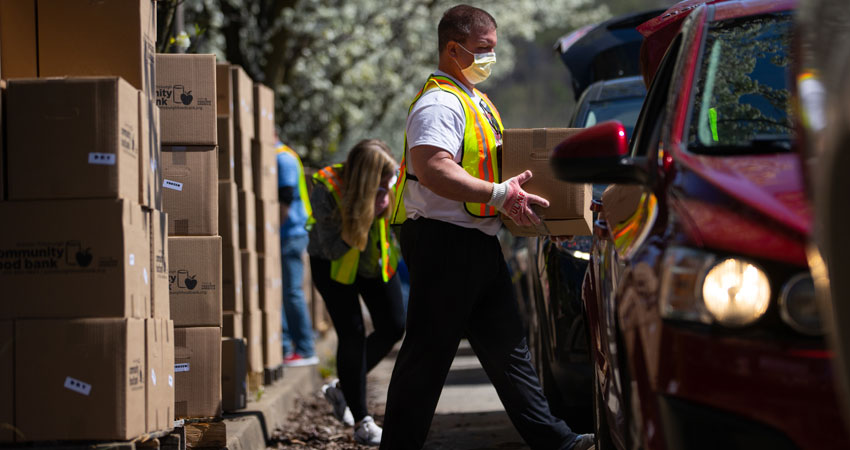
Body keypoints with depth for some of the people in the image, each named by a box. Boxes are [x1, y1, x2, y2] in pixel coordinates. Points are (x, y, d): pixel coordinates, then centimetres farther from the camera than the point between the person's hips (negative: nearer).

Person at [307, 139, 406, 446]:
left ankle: (342, 388, 19)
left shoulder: (390, 185, -21)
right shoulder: (326, 190, -31)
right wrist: (368, 214, -40)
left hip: (375, 261, 4)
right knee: (352, 333, -13)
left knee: (393, 327, -3)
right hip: (333, 264, -4)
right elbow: (332, 248, -31)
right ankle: (362, 422, -5)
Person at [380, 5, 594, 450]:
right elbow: (432, 168, -29)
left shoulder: (474, 100, 20)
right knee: (429, 352, -6)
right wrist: (497, 194, -31)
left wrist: (512, 187, 16)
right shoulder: (439, 103, -14)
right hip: (443, 242, -10)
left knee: (507, 347, 9)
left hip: (478, 243, 10)